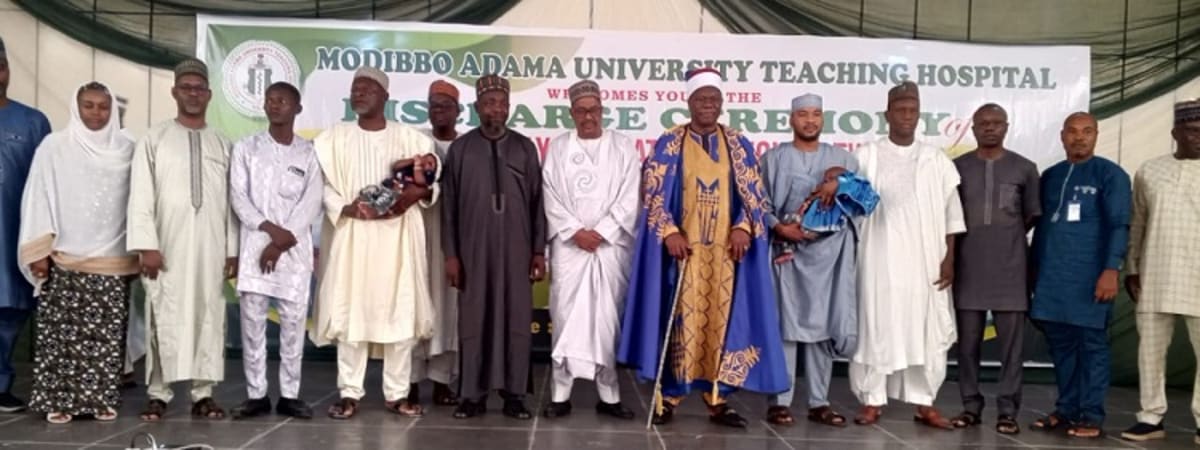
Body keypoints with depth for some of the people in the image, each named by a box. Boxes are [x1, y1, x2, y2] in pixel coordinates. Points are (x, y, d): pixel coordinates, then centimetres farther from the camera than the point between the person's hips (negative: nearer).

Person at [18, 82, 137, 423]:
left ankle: (103, 398, 11)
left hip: (113, 262, 2)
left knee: (107, 335, 3)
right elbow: (38, 198, 0)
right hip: (64, 259, -2)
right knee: (62, 333, 0)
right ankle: (59, 400, 8)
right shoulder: (54, 147, 1)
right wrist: (39, 251, -6)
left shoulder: (127, 149, 7)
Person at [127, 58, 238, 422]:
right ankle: (158, 394, 9)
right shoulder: (154, 140, 5)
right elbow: (140, 196, -1)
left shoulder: (223, 145, 11)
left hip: (211, 248, 2)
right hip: (166, 247, -2)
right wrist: (146, 245, -9)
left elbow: (232, 200, 8)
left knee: (209, 317, 3)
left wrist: (233, 249, 4)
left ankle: (203, 394, 9)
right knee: (165, 319, 0)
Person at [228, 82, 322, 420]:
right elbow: (238, 196, 1)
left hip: (295, 248, 0)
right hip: (255, 243, 1)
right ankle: (256, 394, 8)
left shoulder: (309, 152, 7)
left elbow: (312, 202, -2)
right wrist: (270, 228, -13)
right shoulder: (246, 148, 9)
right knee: (252, 320, 0)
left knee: (294, 321, 0)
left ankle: (289, 395, 8)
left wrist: (283, 240, -11)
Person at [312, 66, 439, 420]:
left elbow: (433, 183, 6)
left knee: (400, 312, 1)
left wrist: (418, 192, -16)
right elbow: (321, 186, 0)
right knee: (350, 313, 0)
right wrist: (347, 208, -17)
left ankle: (397, 393, 11)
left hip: (397, 237, 0)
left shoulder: (410, 138, 6)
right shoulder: (335, 138, 6)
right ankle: (350, 393, 9)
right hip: (351, 236, 0)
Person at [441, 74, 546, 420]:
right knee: (473, 320, 3)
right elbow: (449, 205, 5)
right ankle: (472, 394, 11)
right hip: (473, 250, 0)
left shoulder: (525, 148, 8)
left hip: (516, 250, 1)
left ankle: (514, 394, 9)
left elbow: (537, 202, 7)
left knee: (516, 319, 1)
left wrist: (539, 251, 2)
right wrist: (450, 253, -1)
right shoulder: (460, 148, 6)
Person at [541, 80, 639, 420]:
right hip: (568, 245, 1)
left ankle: (609, 395, 7)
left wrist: (600, 233, -8)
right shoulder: (558, 147, 10)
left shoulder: (623, 146, 7)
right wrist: (576, 232, -8)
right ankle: (561, 393, 4)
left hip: (611, 246, 0)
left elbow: (629, 198, 0)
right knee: (566, 316, -1)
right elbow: (552, 198, 3)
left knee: (607, 317, 0)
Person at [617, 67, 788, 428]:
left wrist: (743, 227, -11)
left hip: (726, 249, 2)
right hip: (681, 246, -2)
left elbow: (753, 193, 6)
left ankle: (718, 399, 10)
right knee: (680, 318, 0)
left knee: (722, 319, 3)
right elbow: (654, 193, -2)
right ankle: (668, 396, 6)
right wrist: (669, 232, -15)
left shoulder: (739, 144, 9)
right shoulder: (669, 143, 2)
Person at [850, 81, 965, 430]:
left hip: (925, 261, 2)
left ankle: (924, 403, 13)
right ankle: (872, 401, 7)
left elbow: (952, 213, 8)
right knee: (876, 327, 0)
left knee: (926, 330, 4)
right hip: (880, 259, -2)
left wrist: (949, 258, 2)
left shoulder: (936, 160, 9)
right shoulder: (867, 156, 4)